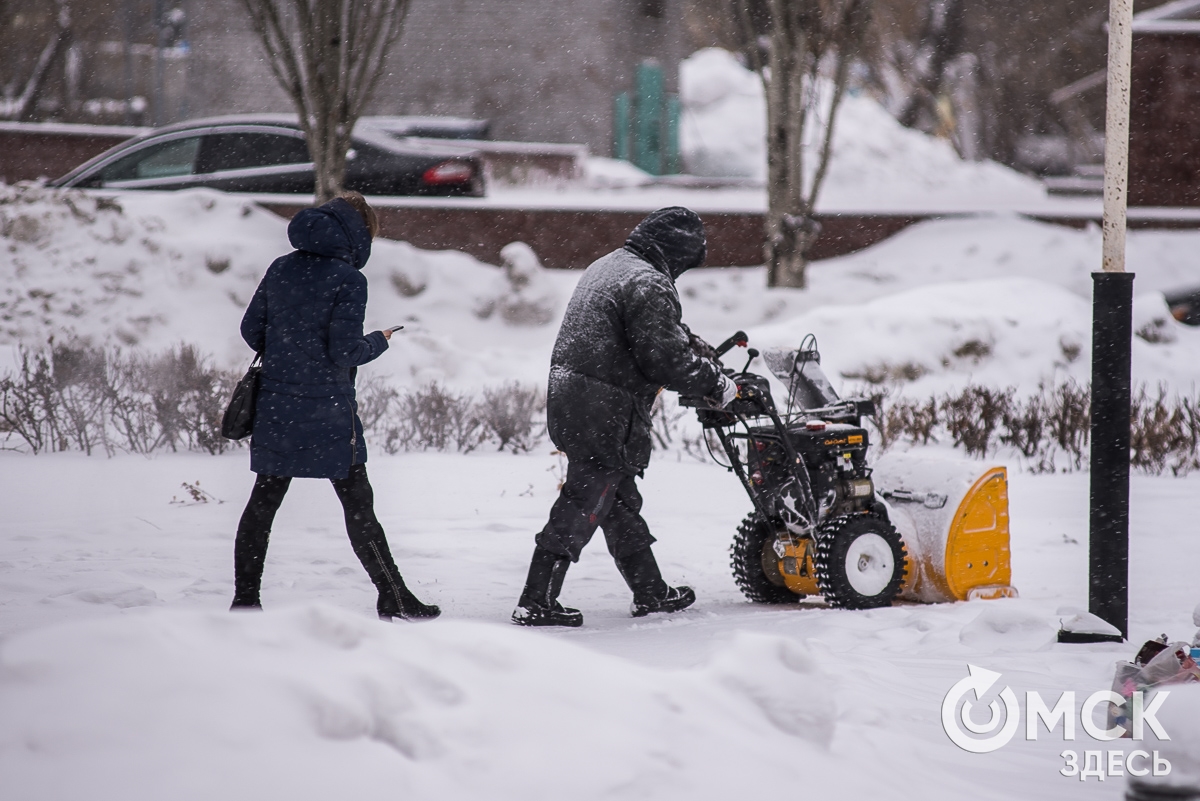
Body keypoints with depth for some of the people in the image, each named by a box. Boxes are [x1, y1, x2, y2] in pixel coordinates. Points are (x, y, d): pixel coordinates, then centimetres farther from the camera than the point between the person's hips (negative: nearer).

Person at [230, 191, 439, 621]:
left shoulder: (281, 269, 8)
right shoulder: (348, 279, -11)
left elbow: (251, 330, 11)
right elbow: (345, 351, -16)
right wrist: (379, 342, 3)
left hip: (275, 407, 6)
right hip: (328, 412, -6)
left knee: (264, 500, 11)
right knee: (358, 505, 0)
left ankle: (245, 598, 11)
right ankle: (393, 598, 3)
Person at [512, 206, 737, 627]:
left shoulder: (607, 266, 16)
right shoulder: (649, 285, -16)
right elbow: (666, 359, -20)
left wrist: (691, 345, 25)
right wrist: (717, 383, -9)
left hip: (567, 396, 10)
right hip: (604, 414, -10)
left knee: (620, 499, 18)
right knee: (583, 505, -6)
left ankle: (651, 592, 29)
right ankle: (536, 603, -5)